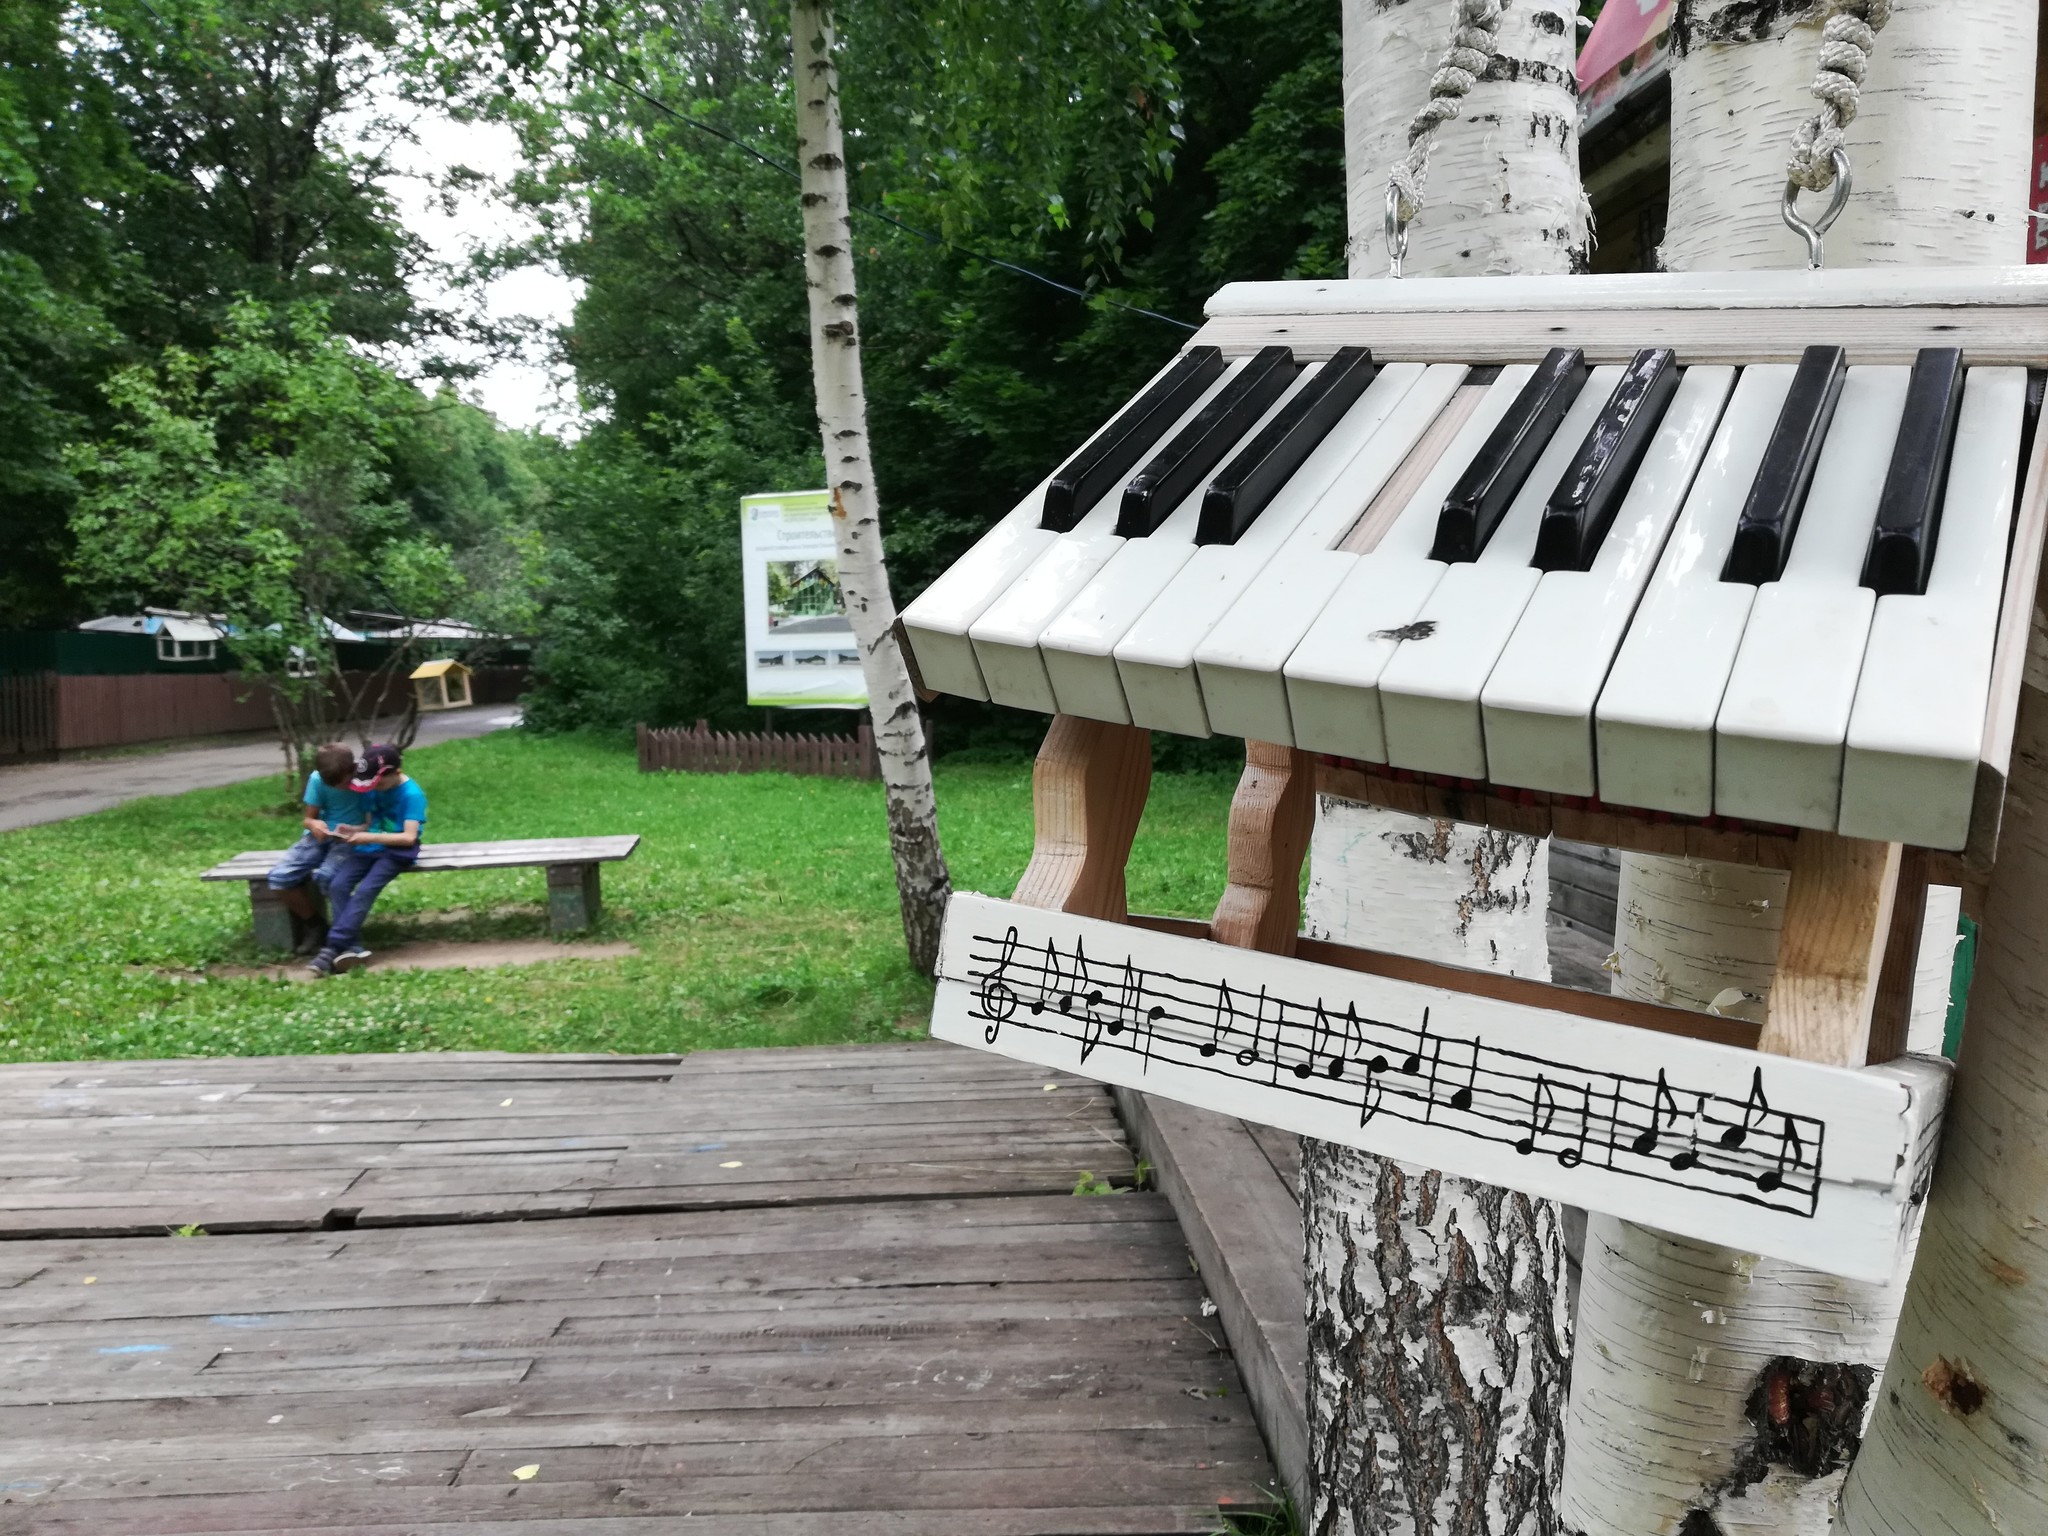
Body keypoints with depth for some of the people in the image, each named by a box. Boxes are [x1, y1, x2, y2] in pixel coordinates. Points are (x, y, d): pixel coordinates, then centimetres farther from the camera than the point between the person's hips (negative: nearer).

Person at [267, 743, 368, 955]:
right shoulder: (317, 779, -8)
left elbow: (372, 823, -10)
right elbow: (308, 818, 2)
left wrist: (352, 830, -30)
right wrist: (314, 824, -23)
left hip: (351, 839, -4)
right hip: (320, 837, 4)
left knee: (326, 876, -34)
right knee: (278, 878, -19)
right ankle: (315, 924, 5)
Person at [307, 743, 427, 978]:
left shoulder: (412, 795, -13)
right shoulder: (374, 790, 8)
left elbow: (409, 837, -19)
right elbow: (371, 824, 15)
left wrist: (369, 837, -22)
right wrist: (353, 832, -8)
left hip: (398, 852, -7)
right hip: (370, 848, 7)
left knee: (365, 890, -28)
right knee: (337, 885, -19)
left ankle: (333, 948, -26)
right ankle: (351, 947, -22)